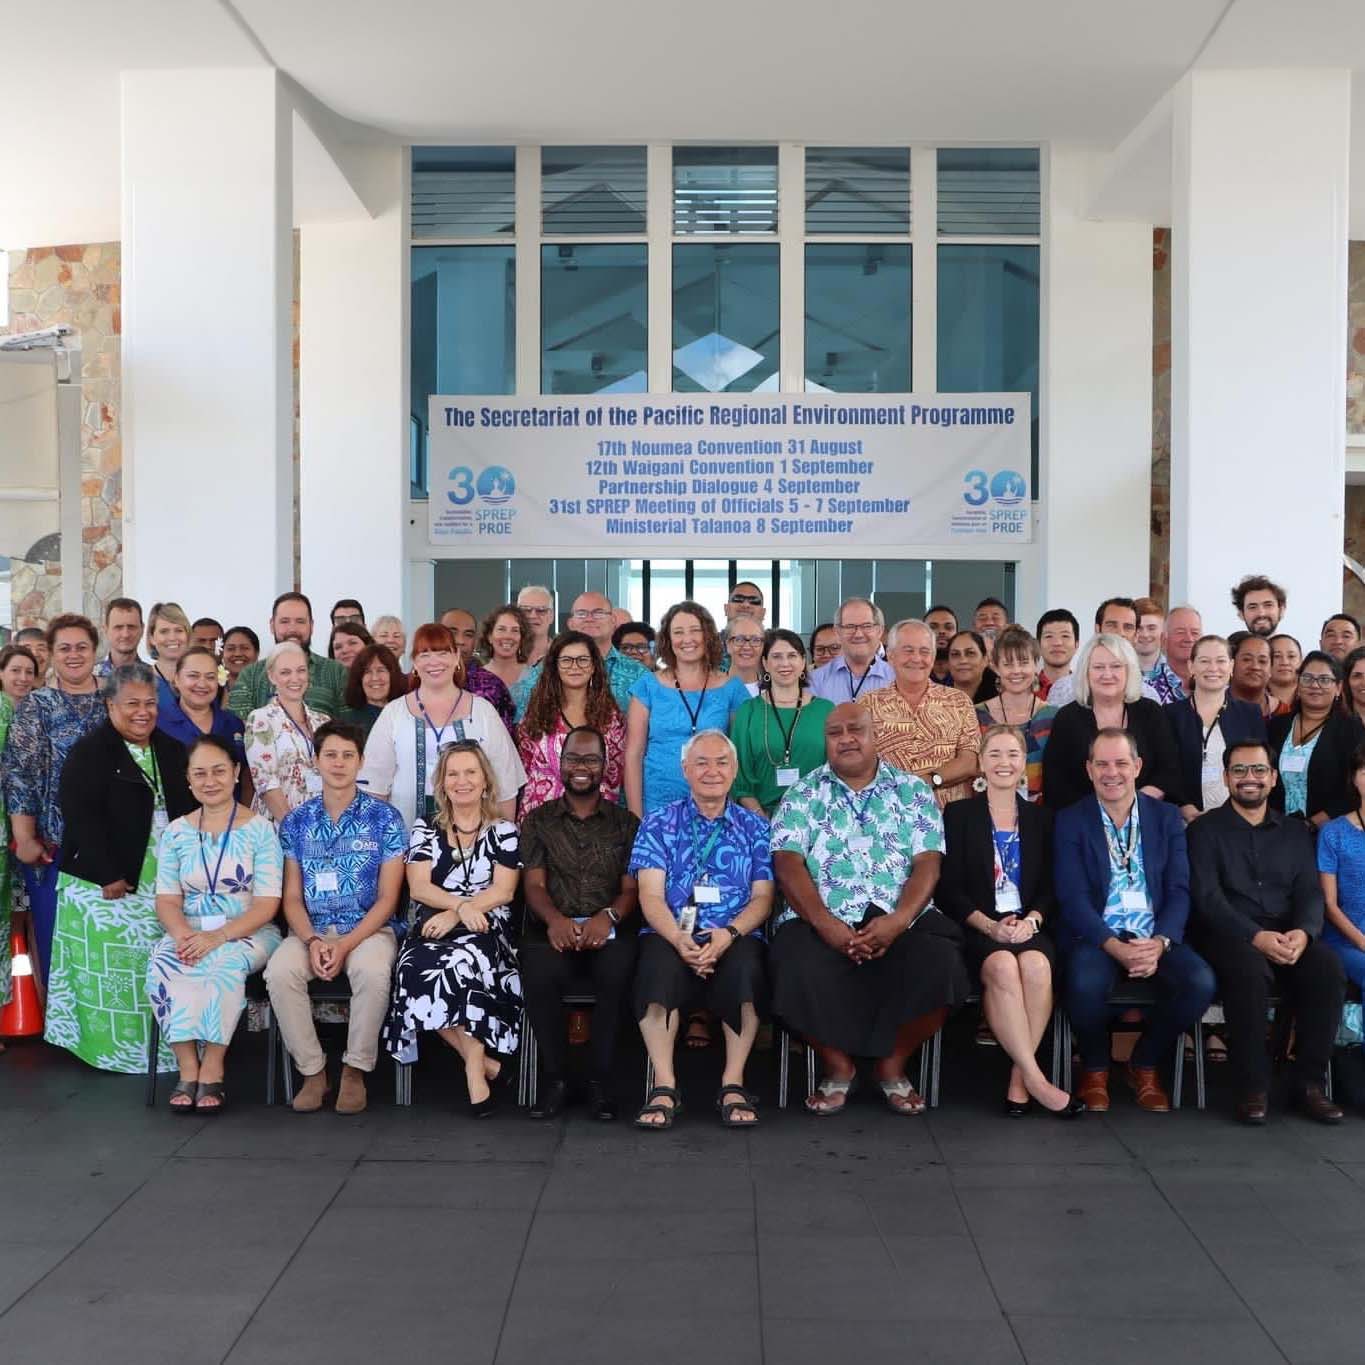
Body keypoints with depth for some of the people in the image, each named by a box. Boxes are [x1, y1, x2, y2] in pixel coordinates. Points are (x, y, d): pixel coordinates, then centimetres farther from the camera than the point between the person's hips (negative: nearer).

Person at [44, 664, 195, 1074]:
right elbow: (81, 818, -14)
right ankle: (117, 1047, 8)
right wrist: (108, 876, -19)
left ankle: (161, 1046, 16)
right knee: (114, 969, -2)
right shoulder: (88, 752, -6)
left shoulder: (172, 751, 13)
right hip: (107, 884, -5)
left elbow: (189, 812, 15)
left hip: (165, 883, 5)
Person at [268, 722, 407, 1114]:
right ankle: (312, 1071, -13)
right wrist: (312, 941, -14)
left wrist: (345, 945, -16)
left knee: (372, 971, -35)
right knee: (280, 971, -29)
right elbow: (292, 897, 6)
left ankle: (355, 1070, -15)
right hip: (311, 931, 3)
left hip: (368, 928, -2)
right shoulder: (295, 822, 8)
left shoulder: (385, 819, -1)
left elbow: (387, 898, -4)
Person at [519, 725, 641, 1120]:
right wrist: (554, 919, -18)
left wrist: (609, 916, -17)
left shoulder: (626, 822, 17)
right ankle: (555, 1077, -15)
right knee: (539, 970, -34)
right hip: (554, 929, 0)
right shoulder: (538, 821, 18)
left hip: (609, 930, 0)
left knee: (617, 969, -35)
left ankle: (600, 1079, -18)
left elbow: (632, 887, 6)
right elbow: (534, 884, 5)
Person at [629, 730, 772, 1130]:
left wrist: (729, 934, -14)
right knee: (658, 963, -35)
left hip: (736, 937, 0)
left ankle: (733, 1085, -21)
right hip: (671, 935, 0)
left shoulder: (754, 827, 16)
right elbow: (650, 895, 3)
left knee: (746, 966, -34)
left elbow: (763, 897, 7)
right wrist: (679, 939, -17)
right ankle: (664, 1087, -26)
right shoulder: (658, 823, 13)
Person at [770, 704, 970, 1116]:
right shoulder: (804, 795, 10)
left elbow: (927, 863, 1)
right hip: (821, 921, -1)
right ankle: (837, 1067, -2)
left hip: (901, 920, 1)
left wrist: (898, 921, -17)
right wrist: (826, 925, -18)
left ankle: (893, 1065, -1)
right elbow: (788, 864, -3)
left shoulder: (913, 791, 12)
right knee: (801, 971, -32)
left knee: (939, 966, -28)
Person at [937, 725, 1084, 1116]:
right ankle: (1035, 1079, -30)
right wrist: (989, 925, -14)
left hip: (1029, 926, 2)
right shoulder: (958, 815, 9)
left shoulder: (1041, 819, 17)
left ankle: (1019, 1079, -25)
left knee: (1036, 965, -33)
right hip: (977, 929, -2)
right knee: (1003, 967, -35)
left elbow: (1051, 887, 10)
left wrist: (1031, 920, -11)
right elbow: (948, 888, 1)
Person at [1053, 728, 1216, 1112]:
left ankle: (1144, 1065, 2)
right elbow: (1072, 897, -7)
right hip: (1096, 936, -3)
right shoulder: (1070, 821, 2)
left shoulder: (1167, 817, 10)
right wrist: (1114, 946, -23)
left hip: (1154, 937, 3)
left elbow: (1179, 890, 2)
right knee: (1086, 984, -35)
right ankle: (1094, 1069, -2)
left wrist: (1160, 943, -17)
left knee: (1200, 982, -26)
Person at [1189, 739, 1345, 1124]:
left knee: (1328, 968, -28)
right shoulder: (1205, 830, 5)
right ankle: (1251, 1086, -23)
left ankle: (1308, 1082, -16)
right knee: (1251, 969, -36)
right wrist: (1256, 936, -22)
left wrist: (1303, 932, -16)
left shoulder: (1295, 832, 18)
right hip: (1230, 936, -3)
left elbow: (1311, 893, 7)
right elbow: (1207, 897, -7)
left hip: (1288, 938, 4)